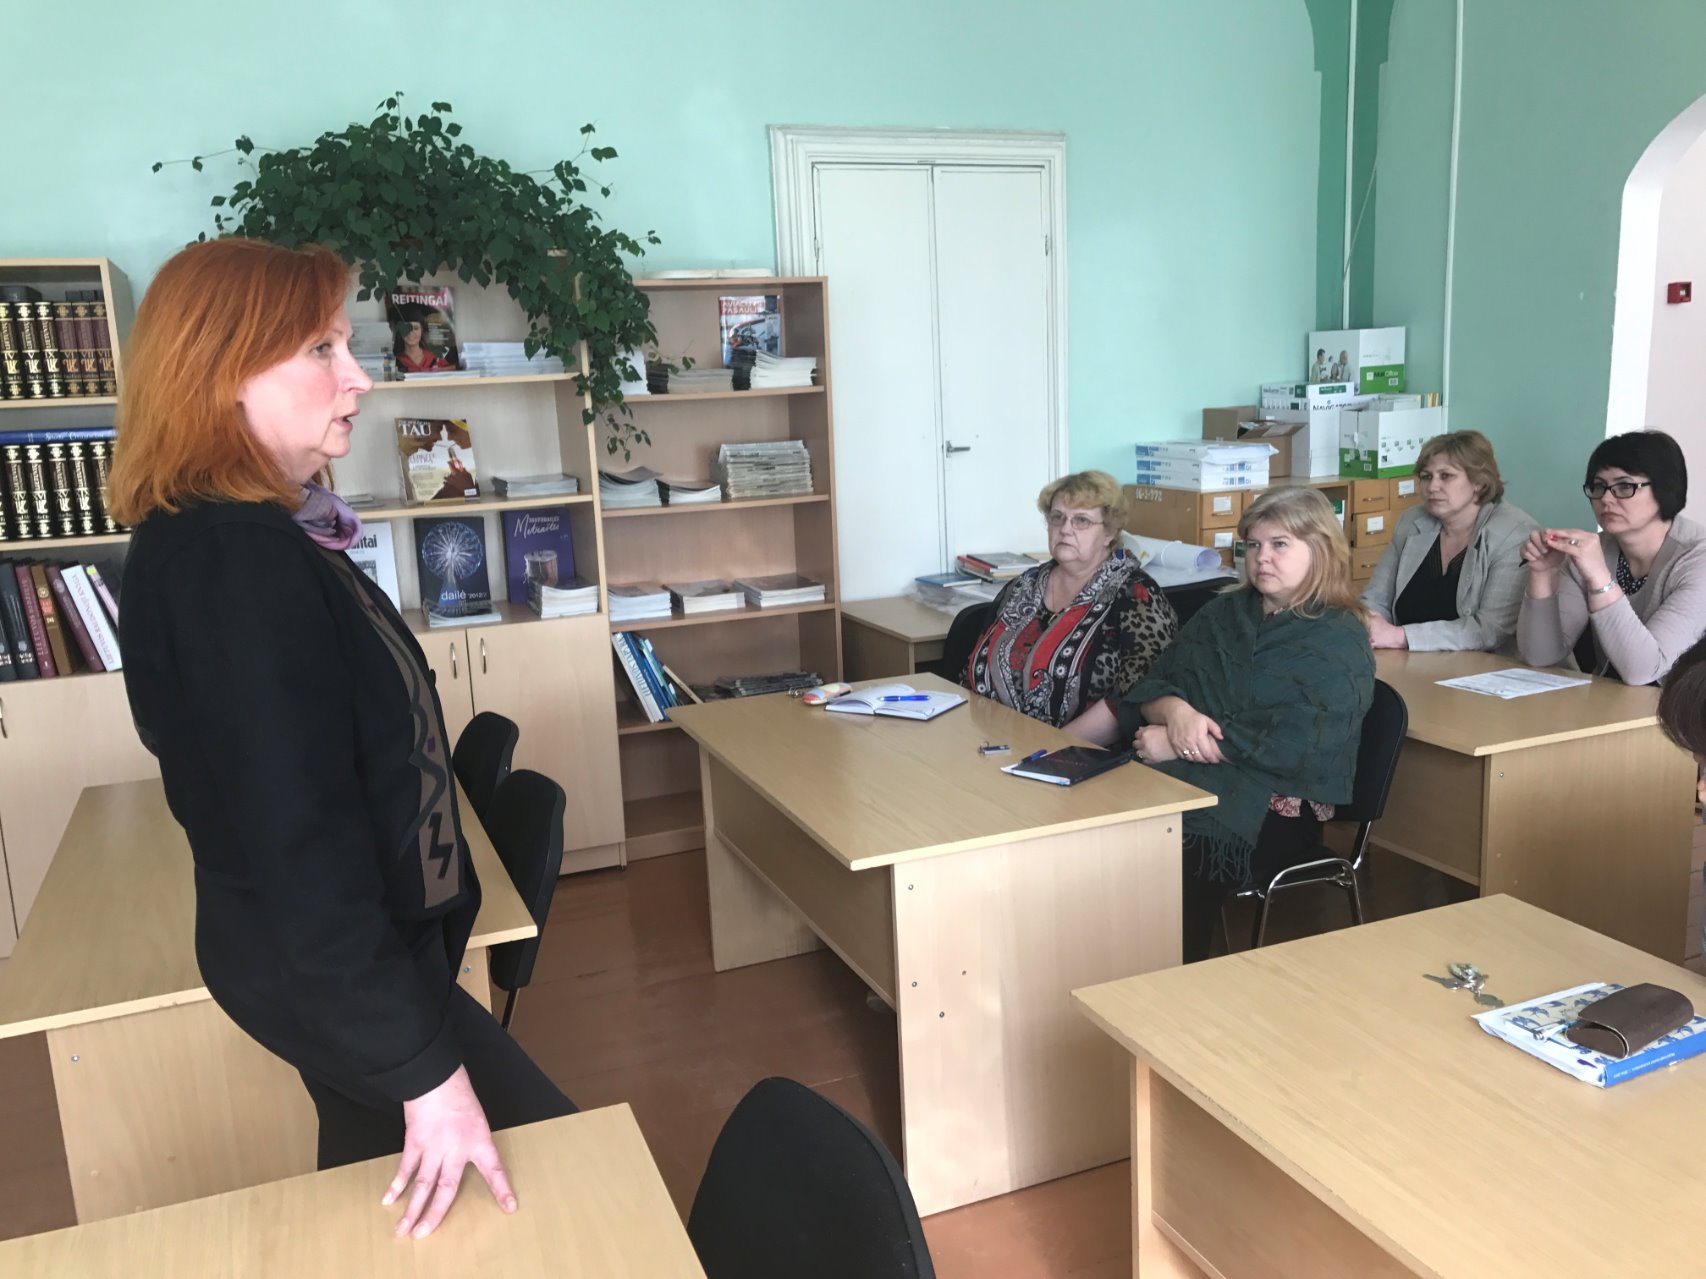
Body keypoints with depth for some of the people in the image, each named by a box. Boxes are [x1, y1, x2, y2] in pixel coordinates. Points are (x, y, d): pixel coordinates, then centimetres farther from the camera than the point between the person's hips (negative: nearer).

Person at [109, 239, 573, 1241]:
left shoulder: (238, 537, 4)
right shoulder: (233, 566, -27)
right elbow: (299, 845, -29)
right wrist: (425, 1067, -24)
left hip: (349, 949, 10)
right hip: (333, 969, -9)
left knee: (375, 1179, 24)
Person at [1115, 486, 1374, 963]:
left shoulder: (1339, 643, -1)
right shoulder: (1224, 612, 18)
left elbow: (1290, 746, -14)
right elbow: (1151, 684, 14)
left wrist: (1175, 746, -14)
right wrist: (1176, 712, -11)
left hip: (1274, 810, -5)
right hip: (1183, 779, 5)